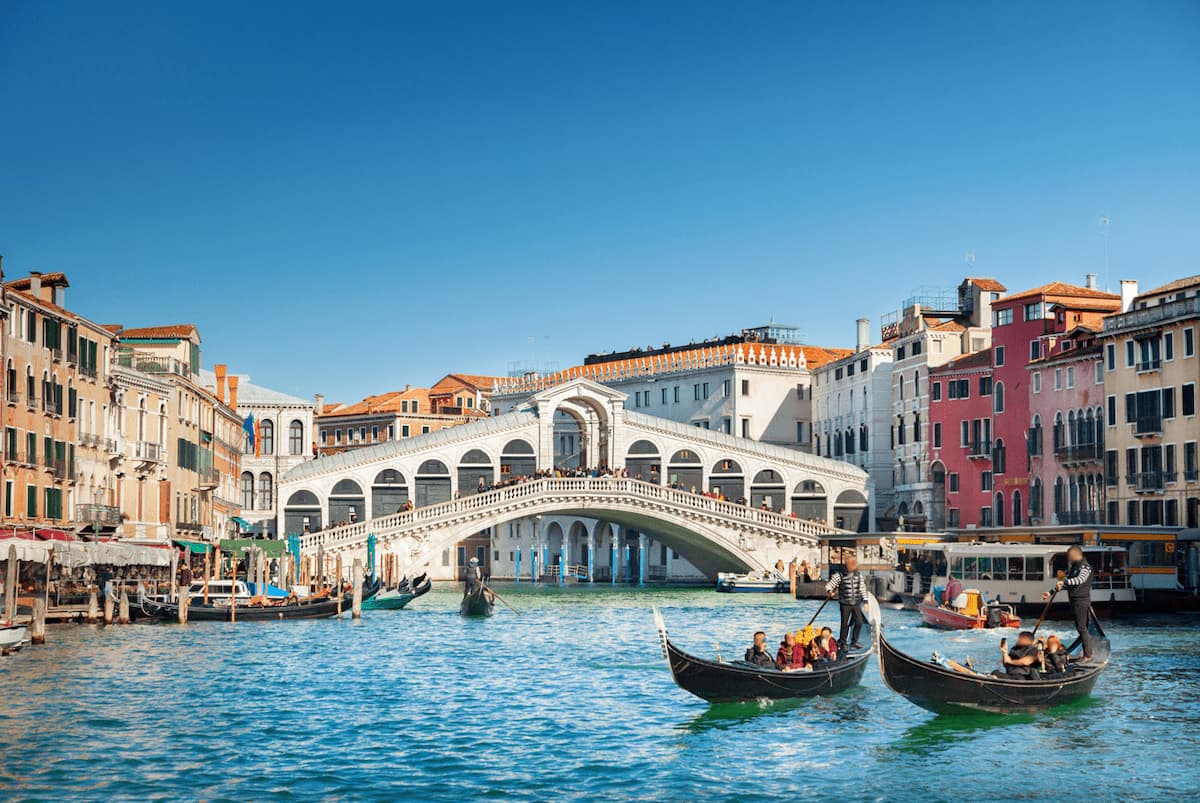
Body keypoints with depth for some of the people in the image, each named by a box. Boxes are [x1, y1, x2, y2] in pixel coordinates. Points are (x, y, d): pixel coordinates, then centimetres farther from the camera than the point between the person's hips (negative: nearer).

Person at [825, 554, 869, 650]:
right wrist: (830, 591, -28)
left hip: (856, 603, 4)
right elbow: (828, 585, -6)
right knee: (845, 624, -1)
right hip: (845, 604, -4)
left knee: (859, 622, 0)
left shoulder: (859, 576, 5)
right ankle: (842, 643, 14)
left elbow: (863, 589, 14)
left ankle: (854, 642, 15)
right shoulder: (840, 576, -8)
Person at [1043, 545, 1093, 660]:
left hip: (1082, 600, -9)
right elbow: (1064, 584, 23)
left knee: (1081, 627, -9)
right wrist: (1051, 592, 17)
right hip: (1075, 600, 9)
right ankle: (1087, 653, 15)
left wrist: (1065, 581, -41)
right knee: (1080, 627, 10)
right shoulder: (1073, 567, 18)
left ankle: (1088, 655, -6)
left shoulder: (1085, 566, -10)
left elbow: (1080, 579, -30)